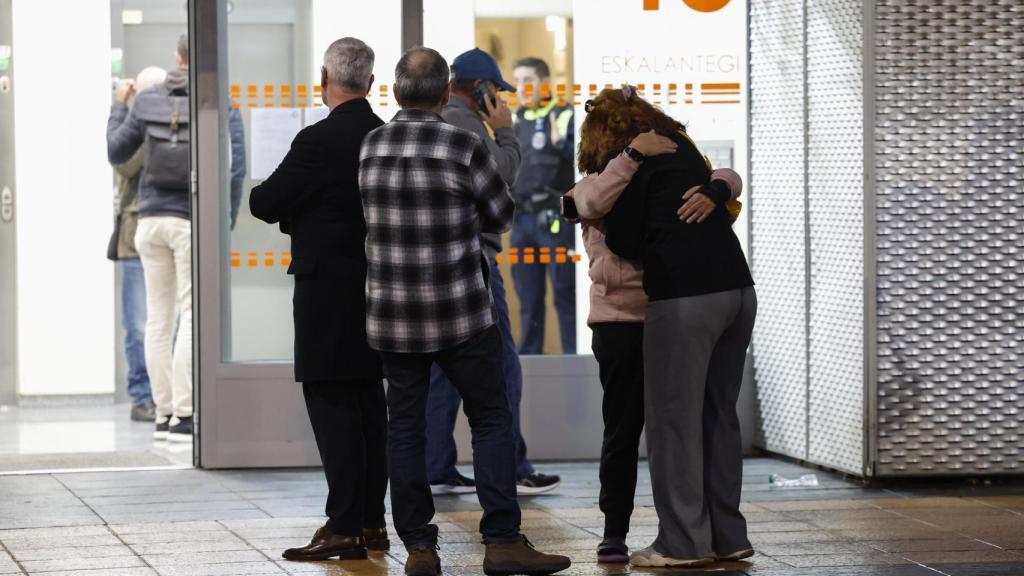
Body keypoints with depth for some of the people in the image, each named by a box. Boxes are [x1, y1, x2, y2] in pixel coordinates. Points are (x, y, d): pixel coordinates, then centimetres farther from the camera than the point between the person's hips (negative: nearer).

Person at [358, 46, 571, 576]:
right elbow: (500, 217, 0)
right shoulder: (463, 146, -11)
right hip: (459, 314, -4)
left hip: (391, 316, 4)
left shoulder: (370, 147, 2)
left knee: (405, 428, 8)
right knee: (492, 421, 5)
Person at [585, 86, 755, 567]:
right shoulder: (682, 148, 21)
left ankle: (683, 542, 1)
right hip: (738, 290, 8)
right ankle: (727, 536, 17)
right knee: (719, 416, 13)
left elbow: (623, 242, -3)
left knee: (674, 420, -1)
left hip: (684, 298, -8)